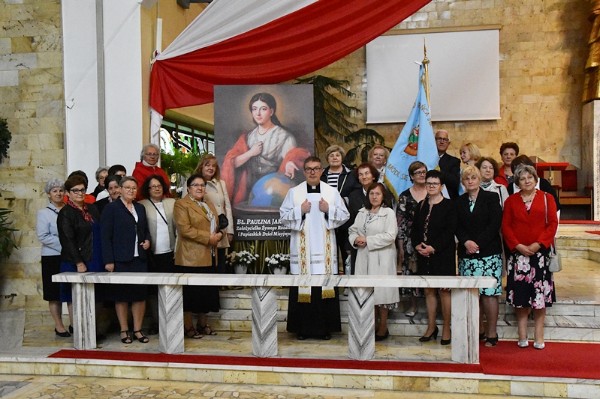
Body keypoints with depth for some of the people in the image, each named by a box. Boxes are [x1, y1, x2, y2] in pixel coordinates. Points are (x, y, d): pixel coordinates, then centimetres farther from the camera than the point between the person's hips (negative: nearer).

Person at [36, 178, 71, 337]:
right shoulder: (44, 213, -1)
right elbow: (43, 236, -10)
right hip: (53, 258, -3)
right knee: (55, 294, 4)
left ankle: (73, 324, 16)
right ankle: (59, 326, 14)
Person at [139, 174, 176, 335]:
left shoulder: (172, 203, 7)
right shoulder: (142, 205, 1)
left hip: (169, 253, 1)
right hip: (151, 254, -1)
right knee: (153, 288, 6)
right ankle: (155, 322, 15)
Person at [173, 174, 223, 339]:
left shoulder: (210, 206, 19)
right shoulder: (181, 204, -6)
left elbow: (217, 226, 21)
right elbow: (185, 229, -17)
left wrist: (219, 235, -3)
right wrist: (208, 238, -18)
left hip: (209, 257, 8)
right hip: (190, 257, -8)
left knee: (207, 292, 12)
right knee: (190, 293, 0)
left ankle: (203, 324, 24)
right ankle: (188, 327, 10)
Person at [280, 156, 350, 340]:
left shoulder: (332, 192, 7)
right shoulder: (294, 192, 5)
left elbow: (345, 215, 6)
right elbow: (283, 216, 3)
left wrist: (329, 210, -9)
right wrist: (300, 210, -11)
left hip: (324, 249, 1)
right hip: (302, 249, 0)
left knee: (326, 286, 1)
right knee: (303, 286, 0)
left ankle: (325, 327, 13)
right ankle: (303, 327, 11)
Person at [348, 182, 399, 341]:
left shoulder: (389, 213, -5)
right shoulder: (362, 213, 12)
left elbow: (390, 236, -15)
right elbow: (352, 230, 12)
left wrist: (367, 240, -15)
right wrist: (356, 239, -11)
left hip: (382, 258, -5)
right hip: (364, 258, 5)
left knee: (381, 290, -1)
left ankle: (383, 328, 13)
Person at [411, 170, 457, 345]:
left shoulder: (449, 205, -3)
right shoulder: (421, 206, 13)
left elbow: (449, 231, -11)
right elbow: (415, 229, 12)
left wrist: (433, 247, -17)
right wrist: (417, 245, -6)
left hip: (443, 254, -5)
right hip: (424, 254, 5)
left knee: (444, 290, 0)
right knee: (428, 290, 9)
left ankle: (446, 329, 9)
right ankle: (431, 327, 18)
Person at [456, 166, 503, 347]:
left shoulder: (491, 198, 4)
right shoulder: (459, 202, 13)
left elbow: (495, 224, -5)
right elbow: (457, 227, 6)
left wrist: (478, 243, -11)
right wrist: (466, 242, -12)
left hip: (489, 252, -3)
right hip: (466, 254, 3)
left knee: (489, 293, -6)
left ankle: (492, 333, 2)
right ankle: (479, 331, 15)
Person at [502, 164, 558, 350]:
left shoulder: (547, 198, 7)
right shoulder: (511, 201, 9)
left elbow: (553, 223, -1)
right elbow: (506, 226, 3)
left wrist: (538, 244, -12)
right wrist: (517, 246, -10)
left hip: (540, 252, 0)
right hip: (518, 253, 1)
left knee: (540, 294, 0)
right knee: (520, 295, 1)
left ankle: (539, 336, 9)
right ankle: (522, 335, 9)